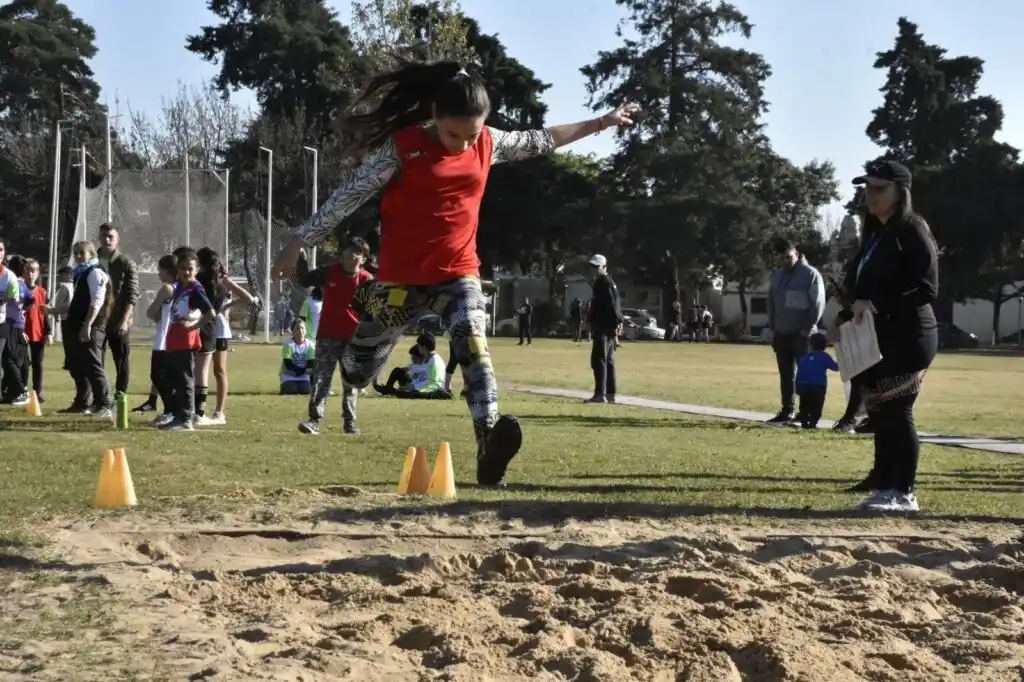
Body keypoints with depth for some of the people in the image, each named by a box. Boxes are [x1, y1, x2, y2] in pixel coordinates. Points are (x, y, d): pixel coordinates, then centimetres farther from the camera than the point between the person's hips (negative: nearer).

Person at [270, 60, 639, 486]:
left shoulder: (488, 144, 0)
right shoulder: (401, 147, -14)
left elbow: (541, 141, 15)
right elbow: (348, 195, -10)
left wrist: (602, 123, 19)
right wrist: (298, 245, -9)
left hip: (458, 273, 2)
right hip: (401, 278, -2)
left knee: (473, 343, -24)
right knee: (357, 374, 13)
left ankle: (489, 442, -36)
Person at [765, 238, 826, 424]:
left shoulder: (811, 274, -7)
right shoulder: (776, 276, 12)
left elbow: (818, 304, -11)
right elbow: (771, 304, 17)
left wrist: (807, 329, -14)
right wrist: (773, 328, 9)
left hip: (801, 334, -6)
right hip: (781, 333, 6)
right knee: (786, 374, 9)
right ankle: (788, 410, 14)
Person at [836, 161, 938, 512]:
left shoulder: (913, 230, -10)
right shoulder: (874, 234, 17)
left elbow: (927, 288, -17)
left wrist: (877, 306, -23)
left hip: (908, 338, -9)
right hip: (877, 339, 9)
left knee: (897, 413, -6)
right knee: (880, 414, 9)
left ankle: (904, 493, 0)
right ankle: (883, 486, 15)